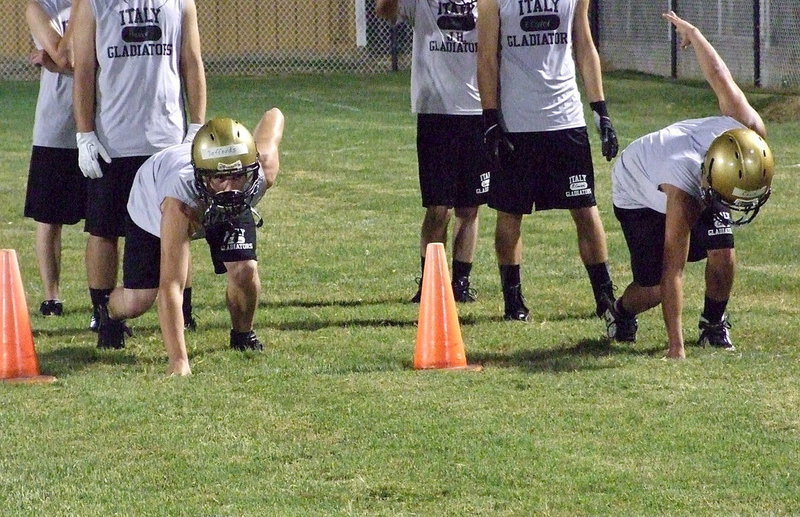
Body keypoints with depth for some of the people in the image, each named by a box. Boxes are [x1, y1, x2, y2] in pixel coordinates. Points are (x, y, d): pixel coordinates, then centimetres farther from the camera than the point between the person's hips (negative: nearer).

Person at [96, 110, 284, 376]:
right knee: (137, 302, -1)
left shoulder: (263, 172, -41)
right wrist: (178, 361, -58)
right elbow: (171, 285, -53)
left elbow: (273, 116, -17)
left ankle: (243, 335, 12)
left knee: (245, 271, -21)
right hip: (152, 202, -2)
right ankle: (110, 315, 39)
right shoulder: (181, 198, -52)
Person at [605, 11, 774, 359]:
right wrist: (675, 346, -43)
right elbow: (673, 270, -42)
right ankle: (621, 313, 23)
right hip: (638, 192, -5)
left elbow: (720, 78, -18)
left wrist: (691, 31, 3)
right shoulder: (685, 196, -46)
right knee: (656, 287, -11)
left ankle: (713, 326, 11)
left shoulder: (752, 132, -34)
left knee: (722, 255, -15)